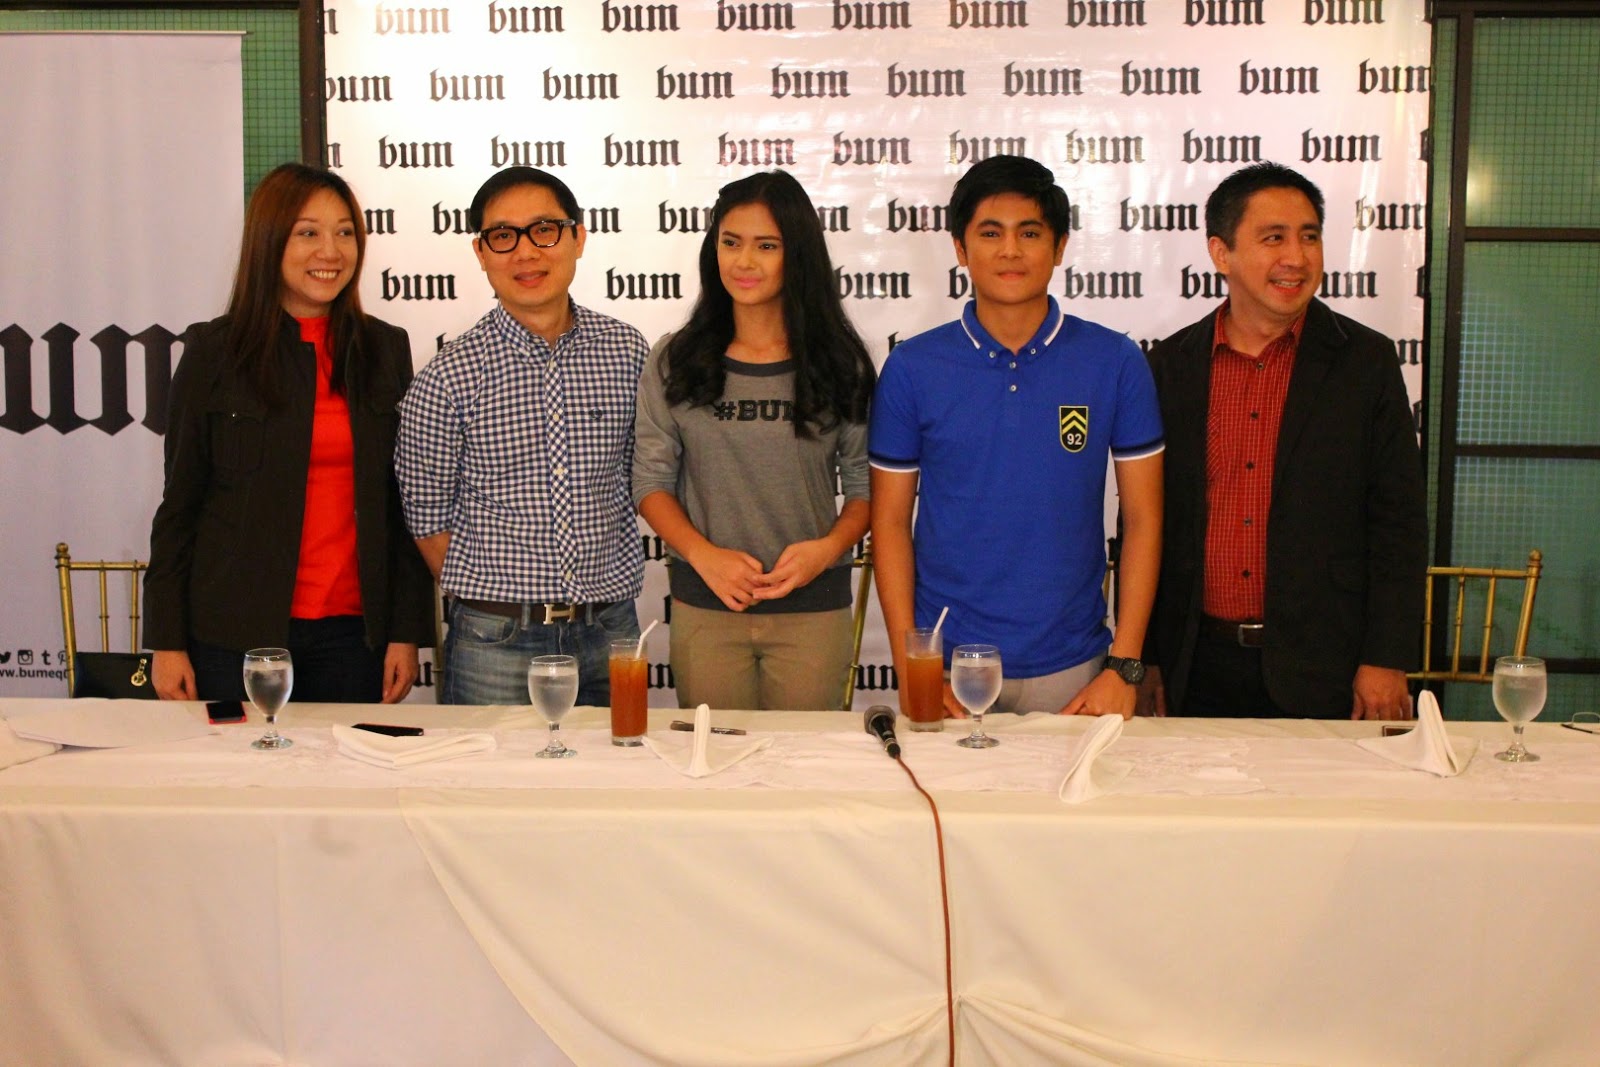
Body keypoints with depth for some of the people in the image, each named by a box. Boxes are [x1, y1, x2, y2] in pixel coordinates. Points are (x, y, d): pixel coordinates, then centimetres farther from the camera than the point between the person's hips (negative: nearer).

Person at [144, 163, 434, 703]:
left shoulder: (386, 349, 7)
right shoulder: (214, 351, 0)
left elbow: (405, 502, 7)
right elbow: (180, 502, 2)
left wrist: (407, 632, 2)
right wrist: (166, 641, -2)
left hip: (352, 631, 2)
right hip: (236, 634, -2)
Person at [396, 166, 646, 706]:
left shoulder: (628, 352, 3)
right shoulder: (447, 378, -6)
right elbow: (427, 518, 1)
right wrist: (482, 605, 1)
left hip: (611, 627, 3)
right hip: (497, 639, -2)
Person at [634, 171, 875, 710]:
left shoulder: (839, 364, 1)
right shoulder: (676, 362, 3)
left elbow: (866, 485, 5)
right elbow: (650, 480, 3)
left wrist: (828, 547, -13)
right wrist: (703, 554, -12)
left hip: (814, 608, 0)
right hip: (704, 605, 0)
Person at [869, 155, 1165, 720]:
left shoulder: (1115, 362, -1)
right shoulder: (913, 367, -1)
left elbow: (1142, 519, 1)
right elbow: (891, 521, 1)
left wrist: (1124, 666, -5)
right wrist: (908, 667, -6)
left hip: (1069, 668, 0)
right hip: (947, 662, 0)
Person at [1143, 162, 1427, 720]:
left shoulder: (1366, 361, 0)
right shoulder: (1171, 365, 4)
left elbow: (1399, 521, 0)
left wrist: (1386, 661, -5)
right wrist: (1141, 659, 5)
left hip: (1320, 672, -1)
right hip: (1199, 668, 1)